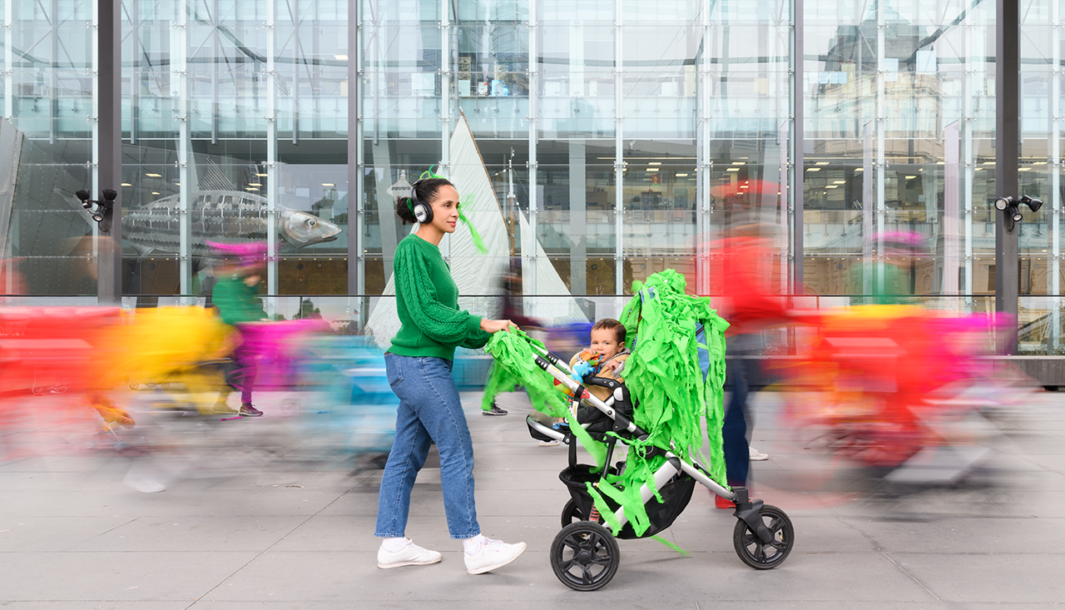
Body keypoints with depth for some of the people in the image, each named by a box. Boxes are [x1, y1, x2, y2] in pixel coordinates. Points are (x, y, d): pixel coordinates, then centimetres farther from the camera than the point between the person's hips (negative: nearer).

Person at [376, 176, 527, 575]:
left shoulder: (432, 254, 17)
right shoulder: (412, 249, -11)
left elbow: (445, 314, 19)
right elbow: (425, 312, -19)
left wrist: (487, 336, 9)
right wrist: (481, 324, -20)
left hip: (417, 366, 10)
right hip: (421, 365, -10)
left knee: (406, 455, 11)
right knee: (457, 451, -6)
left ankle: (393, 543, 18)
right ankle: (474, 548, -1)